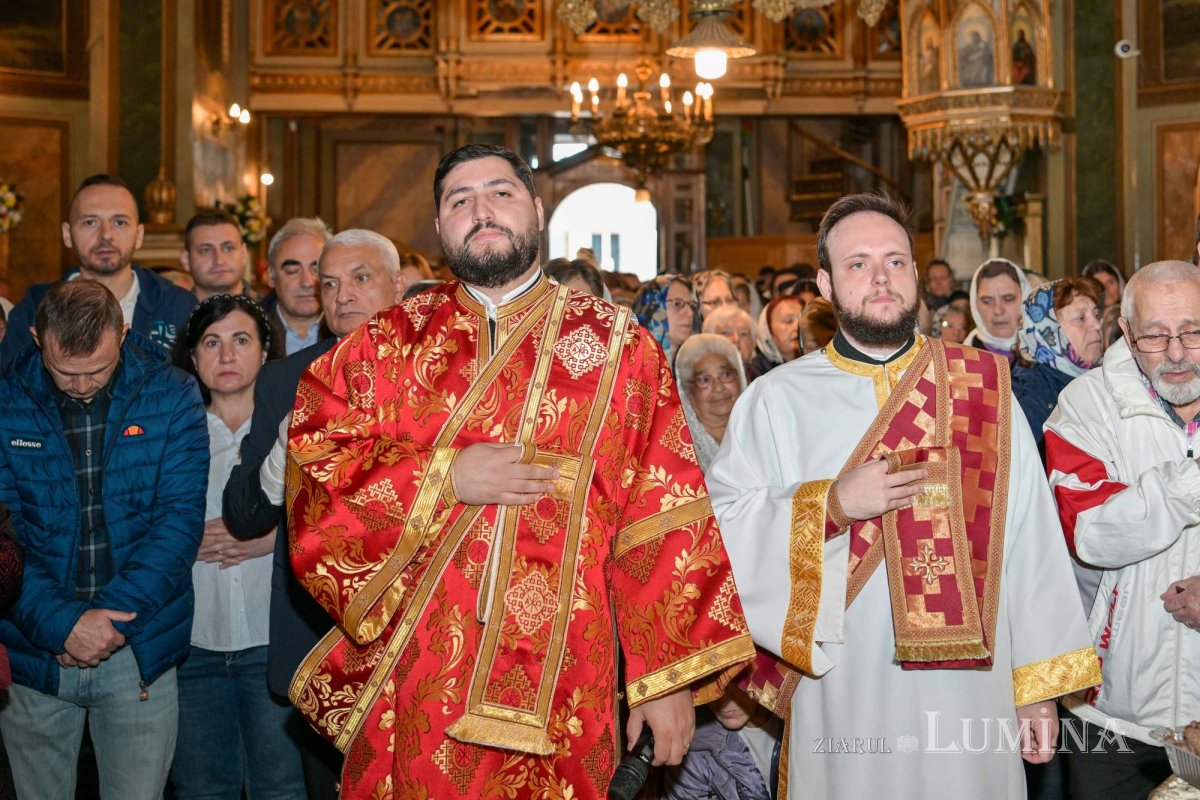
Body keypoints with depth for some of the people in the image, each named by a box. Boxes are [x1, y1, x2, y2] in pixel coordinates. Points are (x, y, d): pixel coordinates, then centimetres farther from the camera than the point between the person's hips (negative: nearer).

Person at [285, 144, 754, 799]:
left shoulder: (615, 345, 3)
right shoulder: (388, 343, 8)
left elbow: (662, 516, -1)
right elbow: (314, 459, -1)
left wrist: (668, 679, -5)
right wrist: (444, 477, -13)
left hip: (559, 690, -1)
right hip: (413, 682, 1)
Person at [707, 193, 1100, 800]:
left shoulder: (983, 388, 5)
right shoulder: (776, 401, 4)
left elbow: (1030, 542, 3)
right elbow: (719, 526, -6)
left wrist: (1039, 686, 0)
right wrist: (832, 505, -18)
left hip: (969, 690, 1)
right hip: (841, 702, -1)